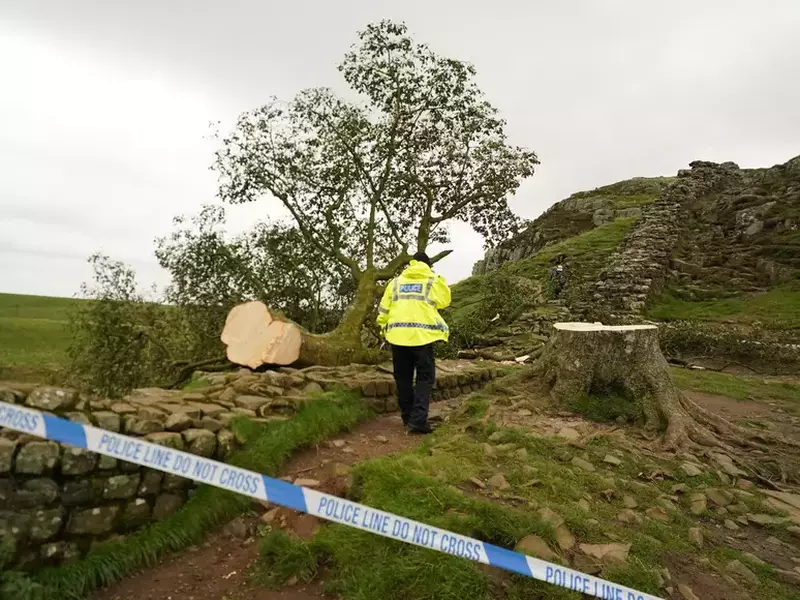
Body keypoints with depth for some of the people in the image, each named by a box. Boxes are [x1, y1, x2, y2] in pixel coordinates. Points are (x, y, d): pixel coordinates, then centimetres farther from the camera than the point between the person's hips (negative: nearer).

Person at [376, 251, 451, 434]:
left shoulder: (396, 281, 14)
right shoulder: (433, 280, 5)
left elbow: (384, 308, 11)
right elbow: (444, 301, 15)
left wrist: (384, 327, 21)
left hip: (398, 334, 3)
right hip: (422, 334, -3)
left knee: (403, 377, 13)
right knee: (425, 377, 4)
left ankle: (407, 417, 21)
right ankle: (418, 420, -6)